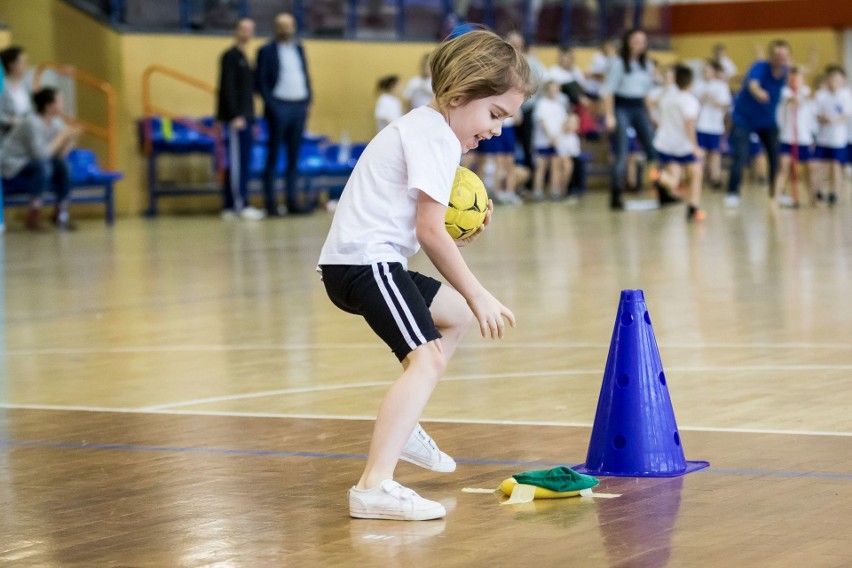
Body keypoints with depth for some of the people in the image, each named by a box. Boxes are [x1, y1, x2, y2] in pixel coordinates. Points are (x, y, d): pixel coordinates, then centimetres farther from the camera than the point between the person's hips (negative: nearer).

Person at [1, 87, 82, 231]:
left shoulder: (56, 123, 0)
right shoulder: (32, 123, -24)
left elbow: (59, 154, -2)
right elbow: (40, 154, -32)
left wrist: (71, 139, -17)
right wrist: (61, 137, -24)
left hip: (30, 163, 8)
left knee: (62, 165, -14)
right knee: (43, 166, -33)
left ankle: (60, 213, -6)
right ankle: (33, 217, -26)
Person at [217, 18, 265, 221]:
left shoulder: (242, 57, 20)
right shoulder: (230, 57, -7)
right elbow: (228, 88, -14)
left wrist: (251, 120, 19)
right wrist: (235, 116, -20)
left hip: (244, 118, 9)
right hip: (236, 118, -9)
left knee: (241, 163, 7)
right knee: (238, 162, -10)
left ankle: (229, 206, 9)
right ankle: (240, 205, -10)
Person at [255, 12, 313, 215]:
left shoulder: (299, 49, 14)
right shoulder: (267, 51, -3)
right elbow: (260, 81, -6)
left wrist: (308, 100, 7)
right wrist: (271, 105, -13)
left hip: (299, 107, 5)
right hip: (279, 107, -5)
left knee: (294, 157, 7)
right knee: (273, 156, 0)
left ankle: (292, 199, 10)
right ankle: (270, 202, 2)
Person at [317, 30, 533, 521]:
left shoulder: (426, 130, 21)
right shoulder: (436, 135, -12)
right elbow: (430, 230, -16)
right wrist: (479, 296, -9)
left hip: (357, 262, 11)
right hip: (366, 262, -11)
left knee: (455, 314, 28)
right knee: (427, 357, -25)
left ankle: (403, 428, 29)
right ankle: (375, 487, -37)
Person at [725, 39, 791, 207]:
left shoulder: (786, 72, -11)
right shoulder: (760, 67, -28)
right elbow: (752, 82, -51)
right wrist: (758, 92, -70)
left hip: (768, 120, 4)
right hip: (744, 117, -4)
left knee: (776, 155, -1)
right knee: (740, 155, -13)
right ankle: (732, 193, -1)